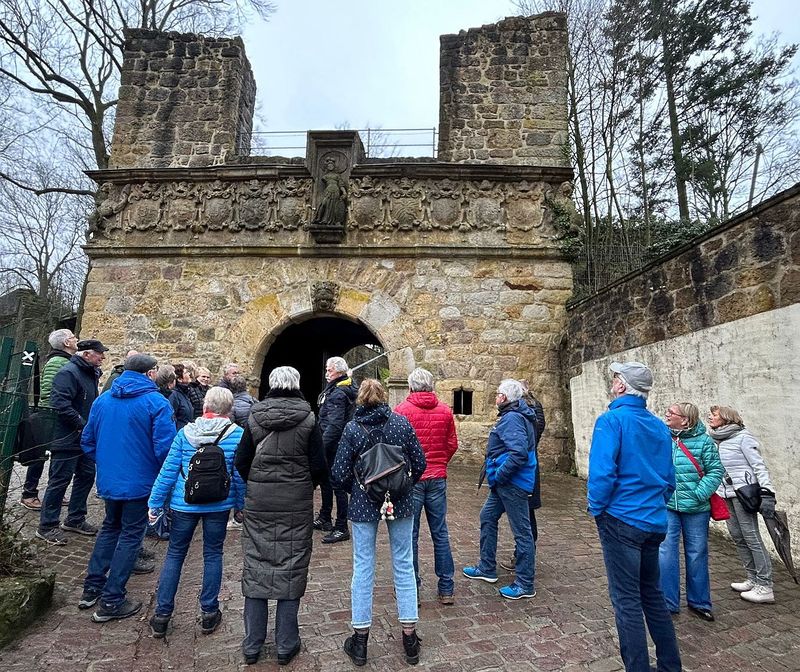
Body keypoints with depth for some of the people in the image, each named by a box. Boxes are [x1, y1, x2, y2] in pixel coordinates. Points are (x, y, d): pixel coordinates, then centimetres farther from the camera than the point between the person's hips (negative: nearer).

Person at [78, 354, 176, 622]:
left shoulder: (102, 400, 3)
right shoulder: (156, 402, -17)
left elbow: (87, 440, 11)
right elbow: (165, 446, -21)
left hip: (108, 480, 6)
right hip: (139, 482, -6)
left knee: (110, 528, 25)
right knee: (130, 536, 7)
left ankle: (91, 588, 32)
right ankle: (111, 601, 14)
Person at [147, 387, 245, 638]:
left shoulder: (185, 433, -5)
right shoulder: (237, 434, -9)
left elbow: (168, 471, -3)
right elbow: (240, 475, -5)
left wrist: (155, 502, 6)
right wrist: (241, 504, 8)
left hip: (184, 504, 1)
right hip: (219, 505, 0)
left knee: (174, 554, 16)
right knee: (213, 555, 14)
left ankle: (162, 615, 24)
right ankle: (209, 613, 23)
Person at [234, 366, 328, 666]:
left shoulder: (254, 417, -2)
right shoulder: (308, 419, -8)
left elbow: (240, 462, -1)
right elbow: (319, 467, -9)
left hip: (258, 505, 2)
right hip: (296, 506, -2)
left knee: (256, 568, 13)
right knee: (291, 570, 10)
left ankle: (252, 645, 24)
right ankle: (286, 645, 21)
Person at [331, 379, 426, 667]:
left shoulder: (352, 428, -9)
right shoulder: (402, 422, -6)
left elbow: (340, 473, -9)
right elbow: (419, 463, -4)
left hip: (364, 504, -1)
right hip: (401, 502, 1)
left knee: (363, 567, 12)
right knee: (404, 565, 14)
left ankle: (360, 640, 24)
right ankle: (410, 637, 24)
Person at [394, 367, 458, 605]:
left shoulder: (402, 410, -10)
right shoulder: (445, 411, 0)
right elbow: (452, 444, 6)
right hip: (438, 478, 3)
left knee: (410, 534, 9)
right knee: (440, 533, 13)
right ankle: (446, 589, 22)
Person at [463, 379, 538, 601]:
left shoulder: (512, 419, -20)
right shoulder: (512, 416, 12)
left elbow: (519, 453, -30)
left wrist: (499, 475, -20)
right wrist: (496, 475, 16)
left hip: (512, 483, -11)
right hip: (505, 483, 11)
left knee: (521, 530, 1)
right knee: (487, 518, 20)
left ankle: (525, 584, 14)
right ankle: (487, 568, 33)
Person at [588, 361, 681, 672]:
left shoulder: (612, 420, -16)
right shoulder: (660, 426, 6)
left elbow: (601, 472, -23)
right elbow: (669, 478, 12)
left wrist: (597, 508, -8)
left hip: (622, 521, -7)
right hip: (654, 522, 7)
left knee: (626, 600, 5)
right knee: (652, 593, 22)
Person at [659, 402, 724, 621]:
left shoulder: (703, 441, -7)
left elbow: (716, 470, -7)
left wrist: (699, 494, -13)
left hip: (695, 509, 0)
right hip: (666, 507, 1)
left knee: (697, 555, 14)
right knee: (666, 554, 2)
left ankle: (699, 602, 33)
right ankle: (668, 603, 18)